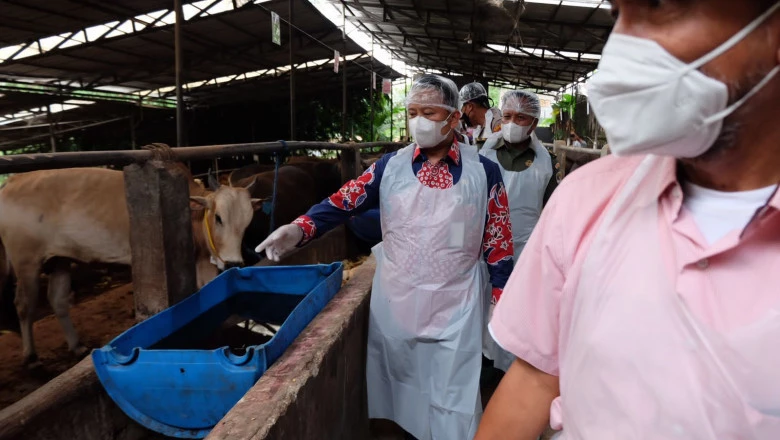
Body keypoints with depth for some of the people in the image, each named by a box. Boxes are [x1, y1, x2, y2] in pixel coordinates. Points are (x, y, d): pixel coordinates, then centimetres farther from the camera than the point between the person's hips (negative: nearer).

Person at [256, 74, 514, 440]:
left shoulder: (482, 171, -5)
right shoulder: (391, 166, -1)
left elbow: (497, 240, -1)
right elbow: (346, 200, -7)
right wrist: (299, 229, -24)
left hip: (455, 307, -2)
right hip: (395, 302, 2)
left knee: (451, 397, 10)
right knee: (400, 387, 20)